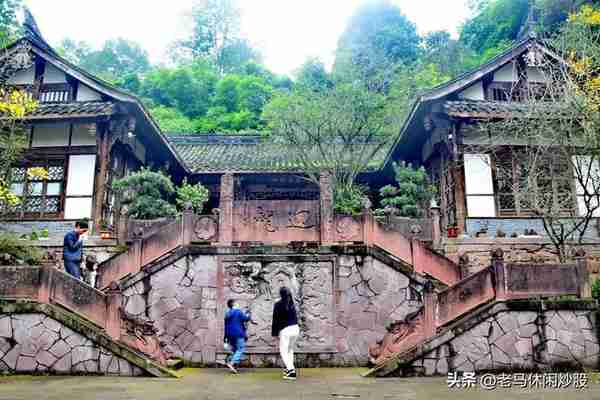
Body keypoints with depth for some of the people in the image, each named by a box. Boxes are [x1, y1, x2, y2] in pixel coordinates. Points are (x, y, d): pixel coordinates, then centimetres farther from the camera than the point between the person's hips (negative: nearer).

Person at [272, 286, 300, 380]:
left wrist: (274, 333, 0)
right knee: (290, 349, 21)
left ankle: (291, 370, -15)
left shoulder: (278, 305, -7)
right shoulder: (292, 304, 8)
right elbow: (295, 317, 13)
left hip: (285, 330, -6)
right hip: (295, 328, 6)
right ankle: (289, 369, 25)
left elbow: (275, 320, -5)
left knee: (283, 351, -1)